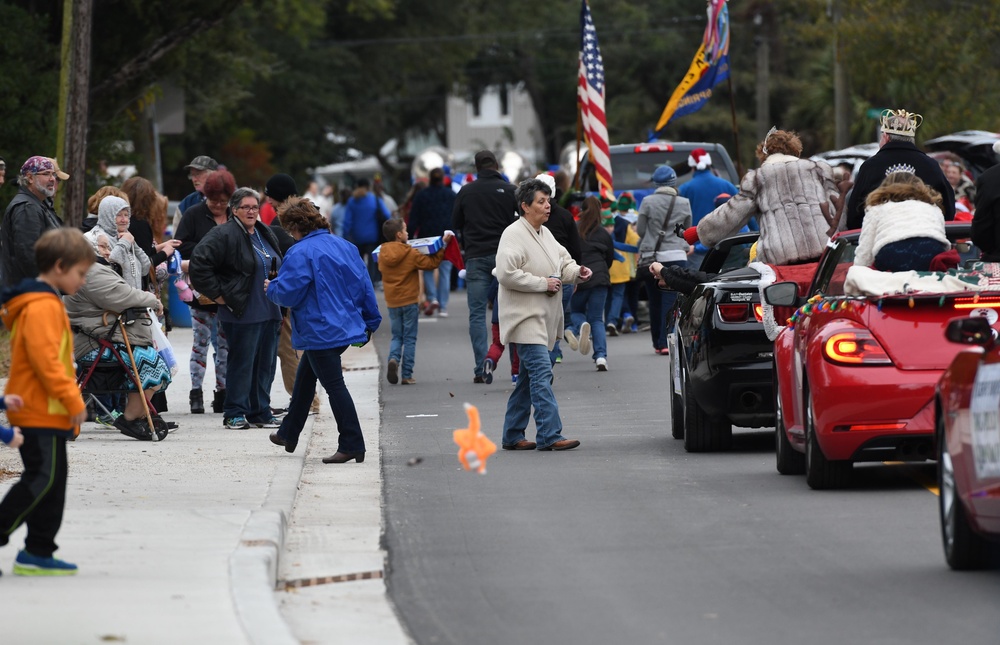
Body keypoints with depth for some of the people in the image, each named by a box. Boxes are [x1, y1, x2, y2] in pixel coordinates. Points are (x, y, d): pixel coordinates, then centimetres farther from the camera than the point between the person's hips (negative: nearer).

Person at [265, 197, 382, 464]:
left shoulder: (300, 253, -16)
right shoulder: (344, 246, 8)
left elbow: (288, 293, -17)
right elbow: (364, 285, 11)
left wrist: (272, 289, 6)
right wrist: (370, 321, 19)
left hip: (320, 331, -9)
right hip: (346, 326, 9)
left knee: (334, 385, -6)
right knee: (304, 377, 23)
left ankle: (352, 445, -8)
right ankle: (288, 434, 35)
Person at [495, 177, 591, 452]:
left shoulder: (545, 233, 15)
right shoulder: (514, 235, -13)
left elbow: (563, 260, 26)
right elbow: (506, 273, -23)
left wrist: (576, 271, 3)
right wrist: (543, 284, -19)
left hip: (543, 317, 10)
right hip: (525, 316, -10)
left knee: (529, 376, 12)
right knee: (541, 372, -16)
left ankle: (513, 436, 19)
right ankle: (550, 435, -21)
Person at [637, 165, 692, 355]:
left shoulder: (648, 202, -4)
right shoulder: (684, 203, 0)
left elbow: (640, 230, 1)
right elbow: (688, 229, 12)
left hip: (651, 256, 0)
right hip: (676, 256, 0)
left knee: (655, 302, 10)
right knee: (671, 301, -3)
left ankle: (658, 343, 16)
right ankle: (666, 342, -13)